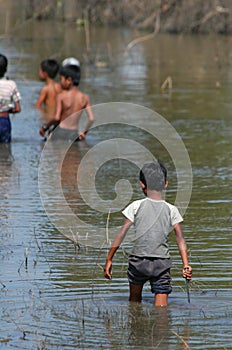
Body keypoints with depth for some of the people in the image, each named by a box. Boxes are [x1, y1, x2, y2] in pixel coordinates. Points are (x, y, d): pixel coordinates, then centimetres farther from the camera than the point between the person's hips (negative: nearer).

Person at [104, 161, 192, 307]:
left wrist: (109, 259, 1)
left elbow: (121, 233, -3)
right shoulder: (171, 210, 2)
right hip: (162, 263, 0)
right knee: (161, 305, -2)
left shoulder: (136, 206, -1)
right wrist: (186, 265, -7)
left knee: (135, 297, 24)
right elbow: (180, 238, -5)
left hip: (138, 261, 0)